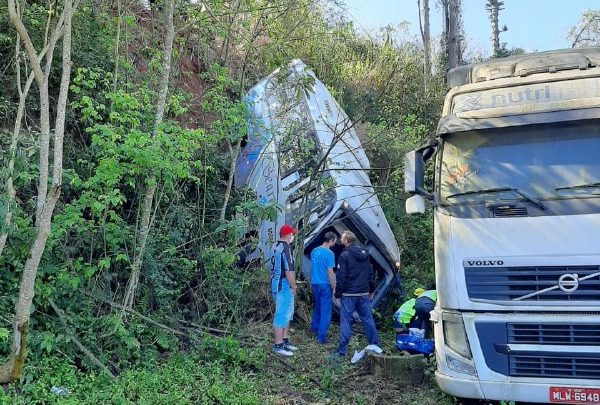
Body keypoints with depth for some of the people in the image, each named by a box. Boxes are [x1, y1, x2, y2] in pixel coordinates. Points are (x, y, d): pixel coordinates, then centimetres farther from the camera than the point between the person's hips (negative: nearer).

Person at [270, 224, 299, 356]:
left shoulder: (277, 247, 13)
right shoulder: (285, 248, -18)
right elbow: (288, 271, -22)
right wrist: (294, 287, -11)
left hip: (277, 284, 10)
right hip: (283, 286, -10)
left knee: (287, 313, 19)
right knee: (282, 315, -5)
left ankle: (284, 340, 26)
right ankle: (278, 346, -1)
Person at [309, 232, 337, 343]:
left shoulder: (314, 251, 7)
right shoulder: (329, 253, -15)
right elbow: (330, 272, -17)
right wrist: (334, 288, -11)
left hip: (314, 284, 7)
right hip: (325, 285, -7)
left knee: (317, 307, 24)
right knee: (325, 311, 0)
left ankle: (314, 327, 37)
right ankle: (321, 336, 1)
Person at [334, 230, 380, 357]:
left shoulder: (345, 255, -11)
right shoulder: (365, 253, 9)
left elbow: (341, 277, -13)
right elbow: (371, 274, 14)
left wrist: (338, 294, -7)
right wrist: (371, 290, 22)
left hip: (348, 294, -6)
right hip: (364, 293, 6)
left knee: (345, 321, -2)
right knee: (368, 319, 14)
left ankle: (342, 350, -1)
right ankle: (375, 345, 21)